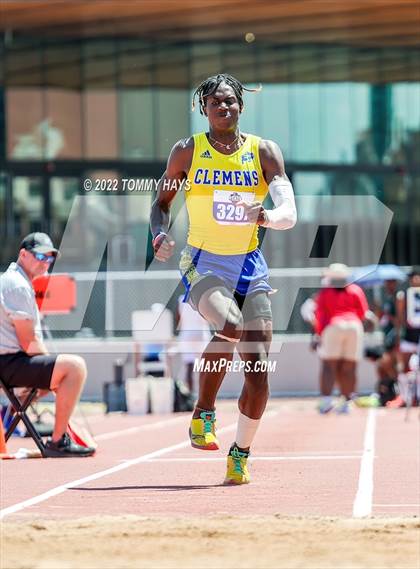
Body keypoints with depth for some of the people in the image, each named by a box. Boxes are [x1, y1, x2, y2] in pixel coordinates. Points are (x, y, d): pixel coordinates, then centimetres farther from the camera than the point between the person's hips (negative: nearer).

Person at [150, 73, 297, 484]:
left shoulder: (264, 152, 0)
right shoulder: (187, 152, 0)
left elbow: (289, 215, -10)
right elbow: (162, 201, 12)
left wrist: (268, 216, -33)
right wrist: (160, 234, -9)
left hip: (250, 267, 2)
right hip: (203, 264, -2)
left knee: (258, 371, -4)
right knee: (230, 325, -33)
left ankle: (241, 453, 16)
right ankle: (203, 412, -11)